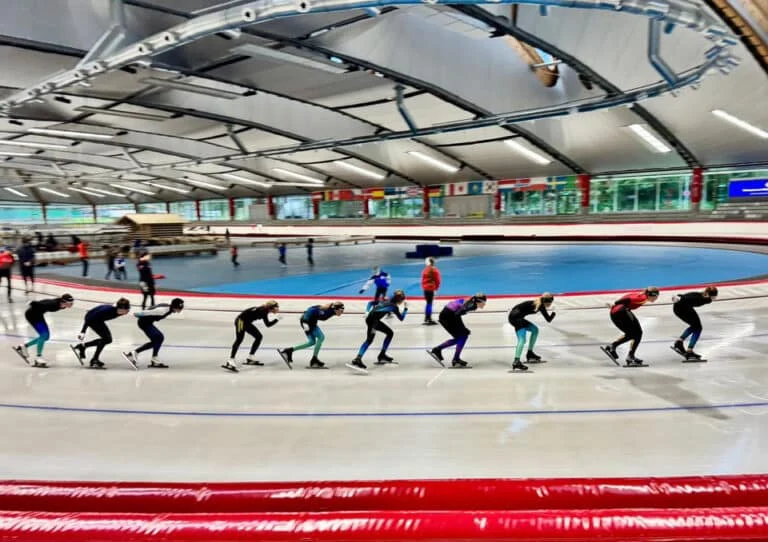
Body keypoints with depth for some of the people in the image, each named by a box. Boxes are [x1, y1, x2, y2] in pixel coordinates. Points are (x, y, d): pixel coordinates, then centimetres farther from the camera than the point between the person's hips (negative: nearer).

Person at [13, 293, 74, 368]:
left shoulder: (62, 305, -11)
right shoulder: (53, 304, -36)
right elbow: (34, 303, -33)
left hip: (38, 315, 9)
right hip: (32, 314, -9)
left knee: (46, 336, 9)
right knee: (44, 335, -15)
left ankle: (24, 346, 25)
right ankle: (38, 358, -4)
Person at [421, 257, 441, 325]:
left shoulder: (425, 270, 8)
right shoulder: (434, 270, -8)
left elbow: (422, 279, 11)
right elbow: (437, 280, -7)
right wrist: (436, 287, 7)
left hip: (425, 288, 6)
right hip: (431, 289, -6)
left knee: (428, 303, 17)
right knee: (429, 303, -6)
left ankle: (426, 318, 23)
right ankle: (429, 319, -7)